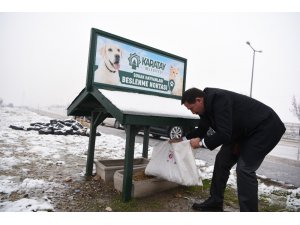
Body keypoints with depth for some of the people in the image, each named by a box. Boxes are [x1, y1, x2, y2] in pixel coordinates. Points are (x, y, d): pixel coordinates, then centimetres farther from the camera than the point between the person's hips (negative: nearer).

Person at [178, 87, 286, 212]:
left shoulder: (218, 99, -31)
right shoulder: (207, 106, -3)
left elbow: (224, 135, -34)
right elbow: (201, 130, 11)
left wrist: (202, 142, -22)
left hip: (266, 127, -9)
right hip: (243, 131, 9)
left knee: (244, 168, -17)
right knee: (222, 160, 6)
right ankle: (215, 202, 18)